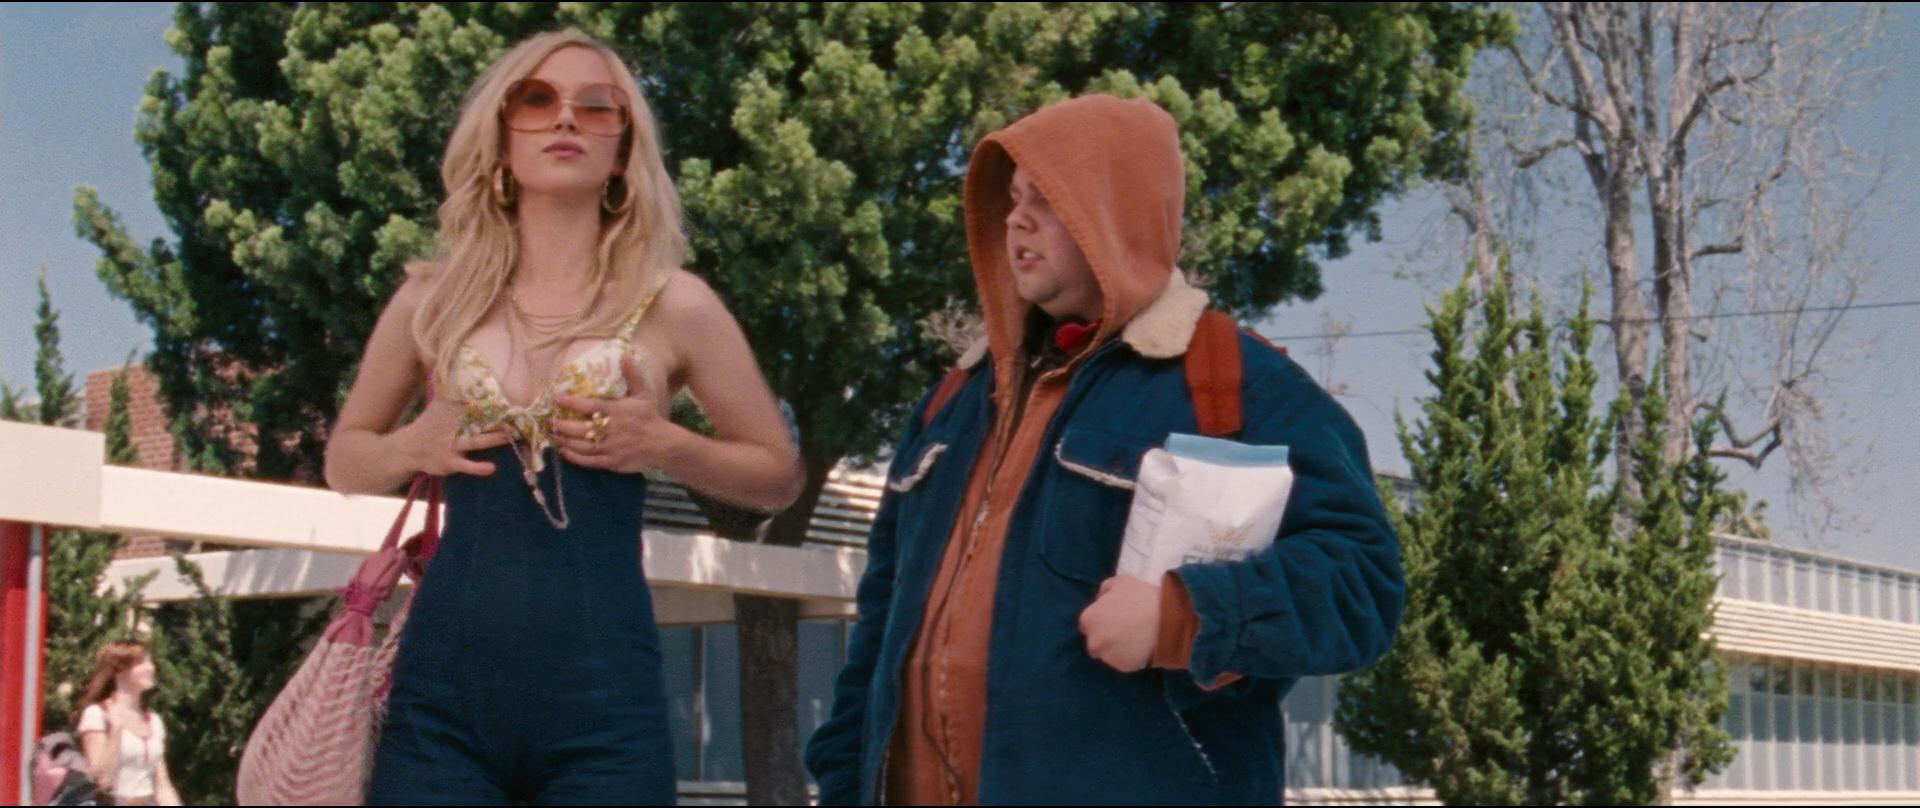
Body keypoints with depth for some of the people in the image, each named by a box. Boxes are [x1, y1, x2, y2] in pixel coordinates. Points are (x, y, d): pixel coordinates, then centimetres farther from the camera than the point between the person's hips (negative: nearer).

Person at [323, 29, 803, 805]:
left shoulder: (673, 306, 3)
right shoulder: (433, 299, 8)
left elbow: (779, 472, 11)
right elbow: (344, 458, 20)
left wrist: (664, 445, -6)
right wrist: (412, 447, -1)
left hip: (601, 691, -1)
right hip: (443, 686, 1)